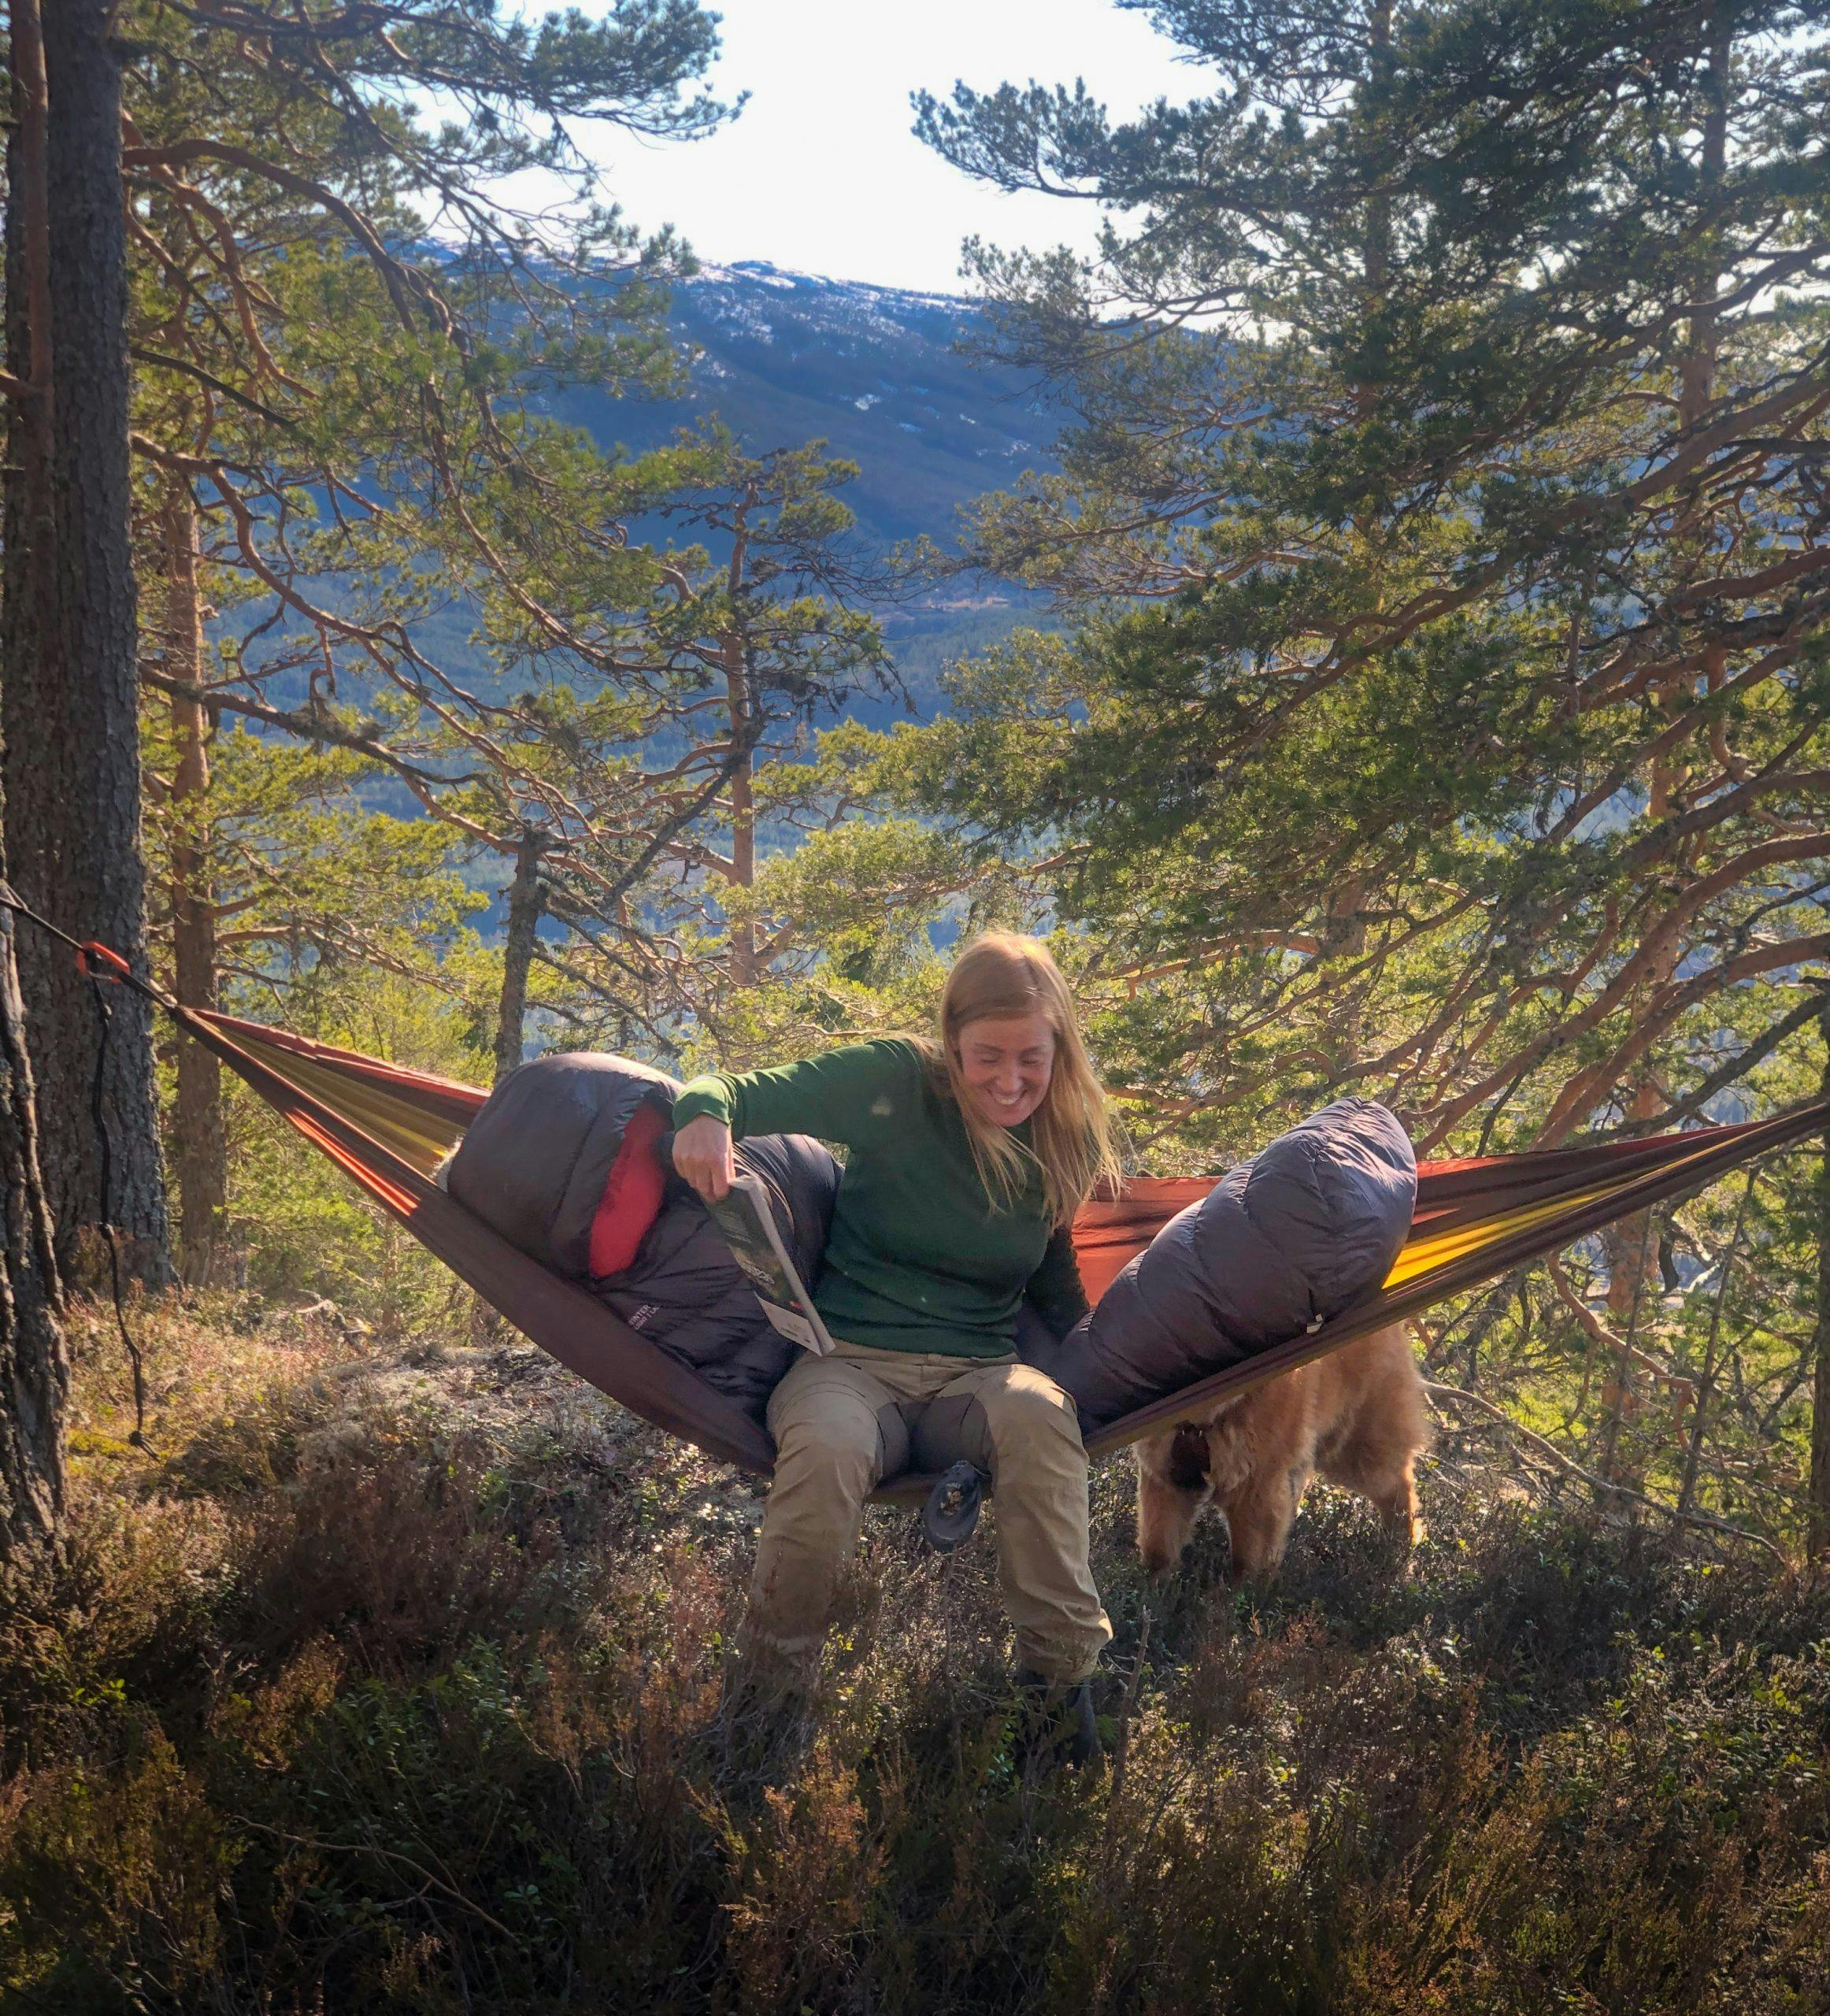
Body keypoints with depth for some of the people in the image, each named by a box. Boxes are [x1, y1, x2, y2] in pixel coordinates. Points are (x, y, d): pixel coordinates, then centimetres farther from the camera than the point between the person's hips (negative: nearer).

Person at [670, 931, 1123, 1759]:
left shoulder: (1065, 1143, 7)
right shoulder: (893, 1080, -5)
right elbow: (749, 1093, -3)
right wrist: (704, 1113, -26)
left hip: (977, 1372, 2)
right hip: (850, 1360, -2)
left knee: (1037, 1411, -36)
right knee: (827, 1451, -39)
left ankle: (1060, 1685, -24)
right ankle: (768, 1686, -15)